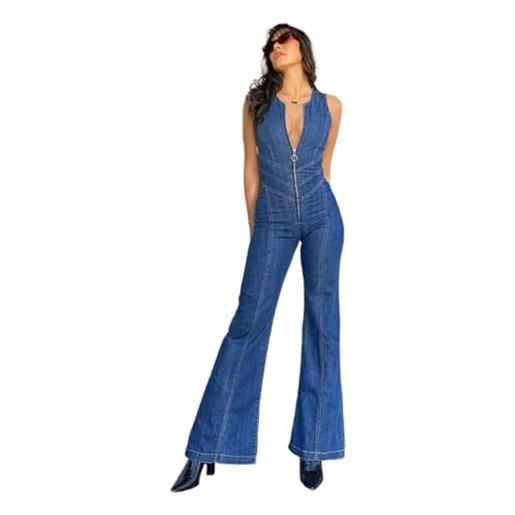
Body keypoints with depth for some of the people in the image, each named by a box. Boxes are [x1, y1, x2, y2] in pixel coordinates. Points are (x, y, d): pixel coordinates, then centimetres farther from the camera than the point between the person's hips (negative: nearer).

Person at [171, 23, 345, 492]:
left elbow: (323, 167, 13)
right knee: (248, 322, -3)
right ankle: (207, 451, 5)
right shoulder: (256, 103, 1)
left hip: (323, 217, 1)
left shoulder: (330, 106, 4)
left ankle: (312, 448, 13)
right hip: (273, 222, -1)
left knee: (322, 324, 2)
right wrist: (255, 227, 5)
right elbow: (251, 169, 5)